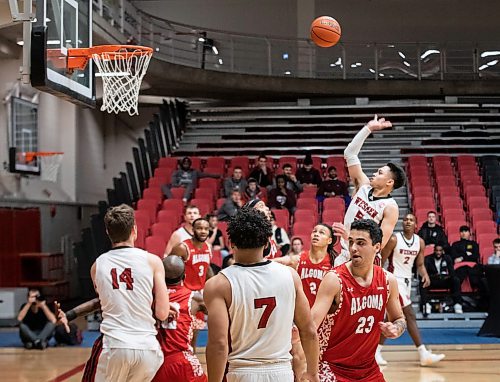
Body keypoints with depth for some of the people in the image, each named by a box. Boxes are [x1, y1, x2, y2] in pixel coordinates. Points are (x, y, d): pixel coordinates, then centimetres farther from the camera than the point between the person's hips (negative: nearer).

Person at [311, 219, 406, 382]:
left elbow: (399, 319, 13)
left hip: (368, 369, 5)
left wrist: (395, 329, -9)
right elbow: (312, 323, -25)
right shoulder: (334, 279, -17)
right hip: (332, 368, -5)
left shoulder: (388, 281, -2)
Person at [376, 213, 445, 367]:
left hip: (407, 280, 7)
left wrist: (425, 275, -10)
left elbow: (420, 264, 11)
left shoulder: (420, 242, 4)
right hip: (395, 279, -7)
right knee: (410, 316, -12)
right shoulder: (394, 239, -13)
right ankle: (424, 354, -13)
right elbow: (381, 262, -9)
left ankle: (377, 351, 21)